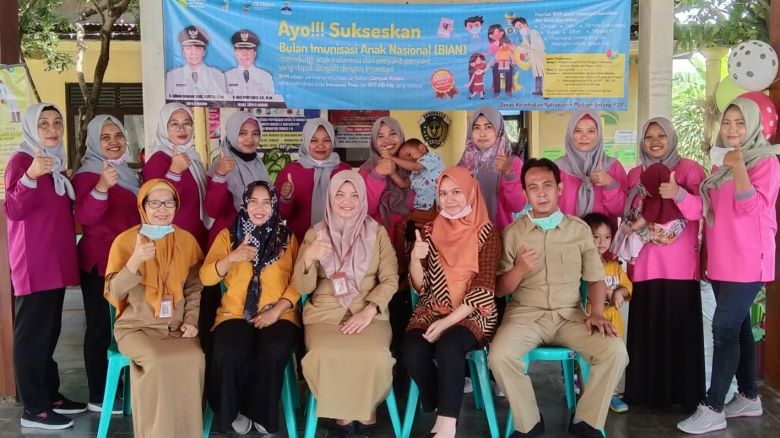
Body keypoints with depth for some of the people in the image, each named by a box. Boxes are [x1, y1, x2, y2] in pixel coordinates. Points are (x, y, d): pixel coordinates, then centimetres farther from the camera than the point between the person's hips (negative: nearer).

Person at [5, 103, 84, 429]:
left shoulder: (55, 161, 16)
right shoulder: (21, 160, -9)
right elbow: (13, 210, -21)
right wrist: (31, 175, -35)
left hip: (56, 260, 9)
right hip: (33, 263, -9)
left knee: (50, 332, 14)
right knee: (32, 333, -4)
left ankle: (51, 395, 24)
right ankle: (34, 409, 3)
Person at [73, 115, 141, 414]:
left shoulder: (128, 172, 14)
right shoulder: (88, 174, -10)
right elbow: (85, 217, -26)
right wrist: (101, 187, -40)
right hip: (100, 261, -8)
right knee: (101, 326, -4)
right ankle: (98, 396, 4)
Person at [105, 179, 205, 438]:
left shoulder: (187, 240, 6)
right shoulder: (125, 240, -4)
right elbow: (114, 293, -12)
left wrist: (191, 320, -1)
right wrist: (135, 261, -27)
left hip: (176, 326, 3)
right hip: (136, 327, -2)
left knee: (194, 358, -26)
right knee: (158, 362, -31)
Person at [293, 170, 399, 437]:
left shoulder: (377, 232, 7)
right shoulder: (315, 234, 7)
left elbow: (390, 279, 2)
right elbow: (302, 288, 1)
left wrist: (369, 310, -14)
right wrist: (308, 257, -20)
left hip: (370, 312, 0)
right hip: (324, 312, 0)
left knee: (375, 358, -30)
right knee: (325, 357, -31)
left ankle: (366, 412, 1)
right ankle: (342, 413, -2)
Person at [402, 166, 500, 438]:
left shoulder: (486, 233, -3)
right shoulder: (431, 231, 8)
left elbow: (483, 288, -10)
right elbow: (421, 287, 6)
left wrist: (448, 322, -20)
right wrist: (416, 258, -16)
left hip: (471, 314, -3)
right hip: (432, 311, 3)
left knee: (448, 346, -34)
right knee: (413, 351, -26)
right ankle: (441, 412, -3)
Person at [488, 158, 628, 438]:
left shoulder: (580, 229, 6)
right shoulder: (512, 232, 2)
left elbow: (596, 278, 10)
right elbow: (499, 290, 3)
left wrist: (597, 313, -10)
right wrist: (519, 269, -17)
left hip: (570, 316, 1)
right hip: (525, 314, -1)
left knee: (615, 352, -24)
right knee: (499, 356, -30)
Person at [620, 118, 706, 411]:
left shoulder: (689, 169, 0)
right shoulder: (635, 174, 13)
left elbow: (700, 210, -15)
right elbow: (626, 215, 19)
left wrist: (678, 194, -33)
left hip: (679, 263, -3)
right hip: (644, 263, 3)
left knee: (680, 325, -3)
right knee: (645, 327, 2)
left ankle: (683, 392, 7)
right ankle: (645, 390, 11)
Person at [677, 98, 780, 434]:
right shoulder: (721, 161, 16)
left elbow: (751, 208, -17)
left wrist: (739, 168, -25)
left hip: (747, 260, -8)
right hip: (721, 259, 8)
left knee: (724, 328, -12)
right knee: (738, 326, 12)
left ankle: (713, 409, -8)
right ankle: (749, 397, 23)